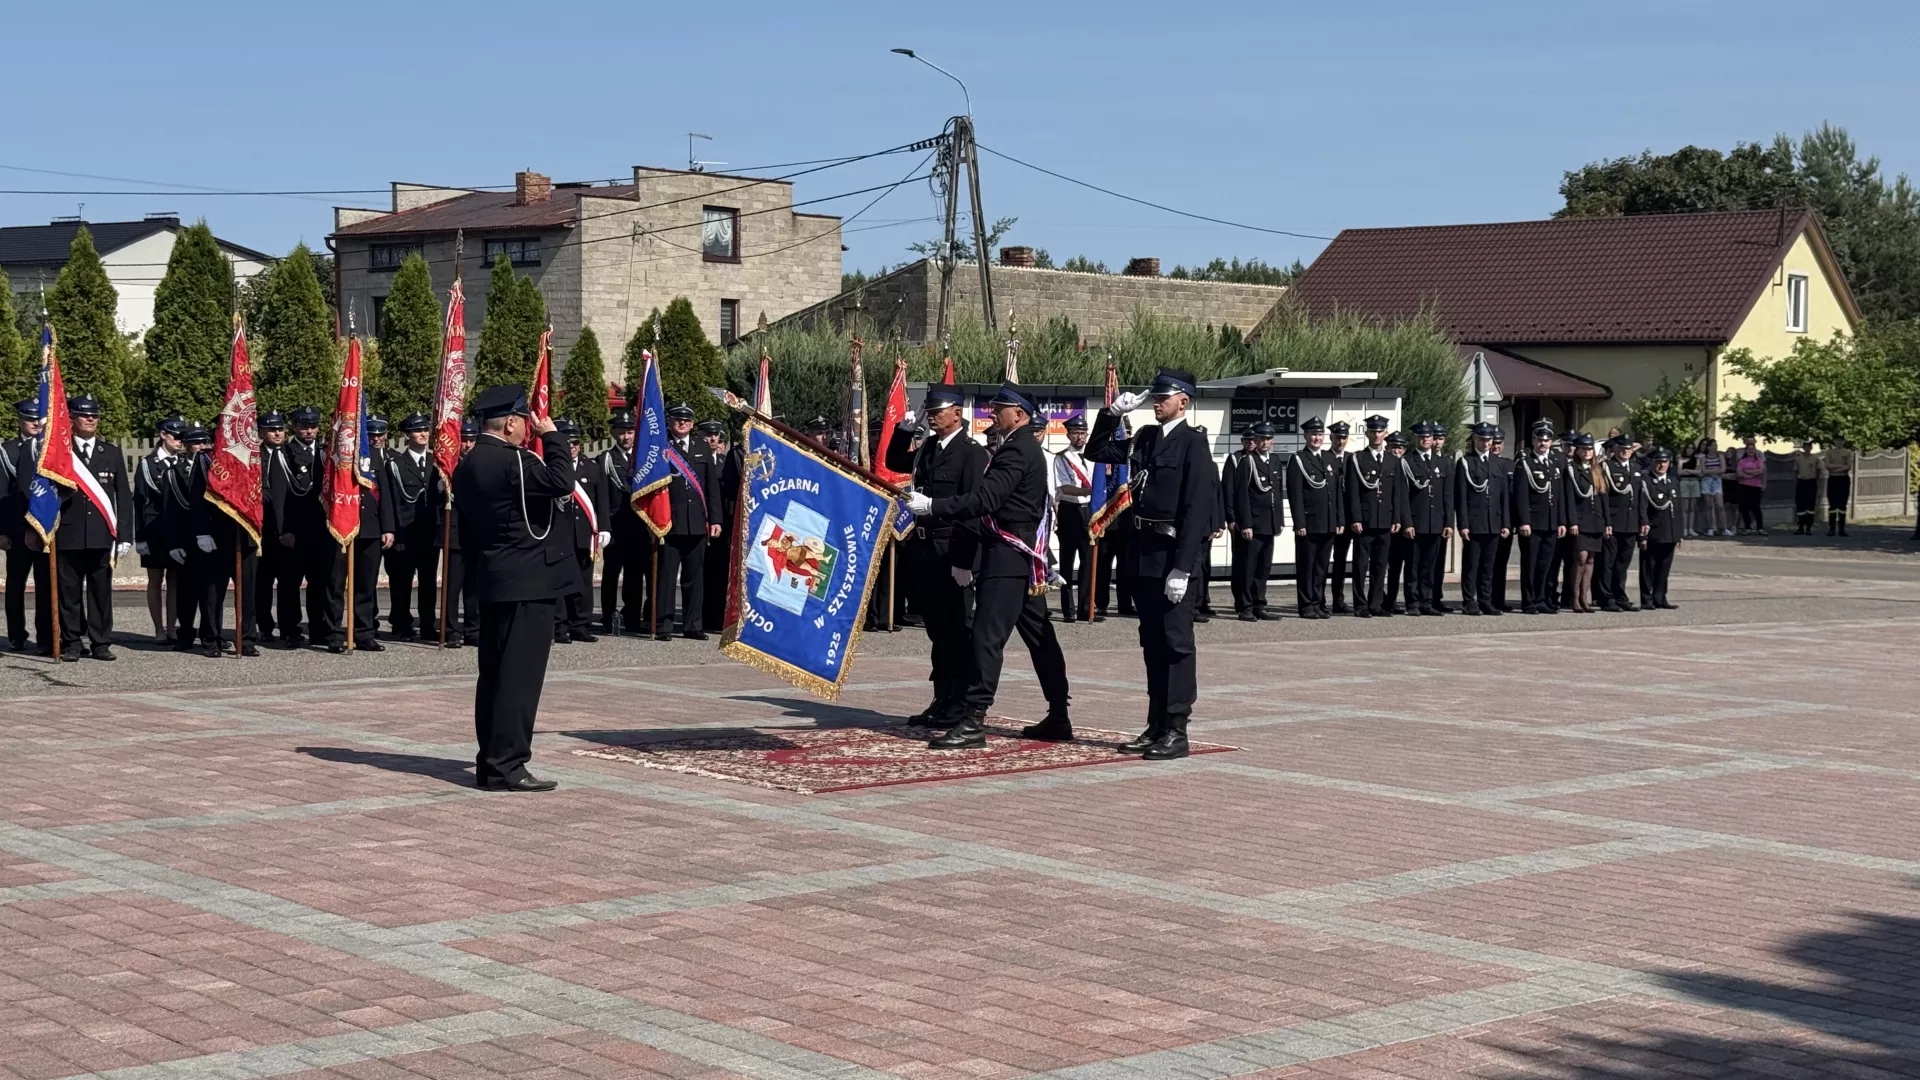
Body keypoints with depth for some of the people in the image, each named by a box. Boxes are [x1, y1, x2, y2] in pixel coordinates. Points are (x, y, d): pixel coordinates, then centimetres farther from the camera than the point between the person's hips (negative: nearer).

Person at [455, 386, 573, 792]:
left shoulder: (467, 465, 12)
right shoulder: (513, 461, -17)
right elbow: (562, 482, -24)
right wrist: (550, 435, -12)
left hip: (491, 582, 10)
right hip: (526, 583, -10)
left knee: (493, 673, 13)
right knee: (519, 674, -7)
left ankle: (490, 762, 18)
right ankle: (507, 765, -8)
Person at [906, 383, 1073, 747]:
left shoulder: (1017, 450, -14)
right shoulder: (1026, 448, 19)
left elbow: (985, 499, -24)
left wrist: (931, 506, -24)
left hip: (1008, 555, -11)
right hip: (1026, 557, 11)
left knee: (988, 636, -12)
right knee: (1039, 636, 11)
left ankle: (973, 721, -14)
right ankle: (1058, 718, 16)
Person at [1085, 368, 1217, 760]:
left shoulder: (1193, 443, -10)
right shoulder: (1145, 438, 13)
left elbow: (1197, 508, -16)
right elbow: (1096, 452, 22)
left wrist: (1182, 568, -20)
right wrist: (1111, 415, 5)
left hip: (1173, 555, -8)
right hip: (1143, 552, 8)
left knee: (1176, 642, -3)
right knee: (1152, 643, 12)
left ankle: (1176, 731, 1)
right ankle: (1156, 726, 19)